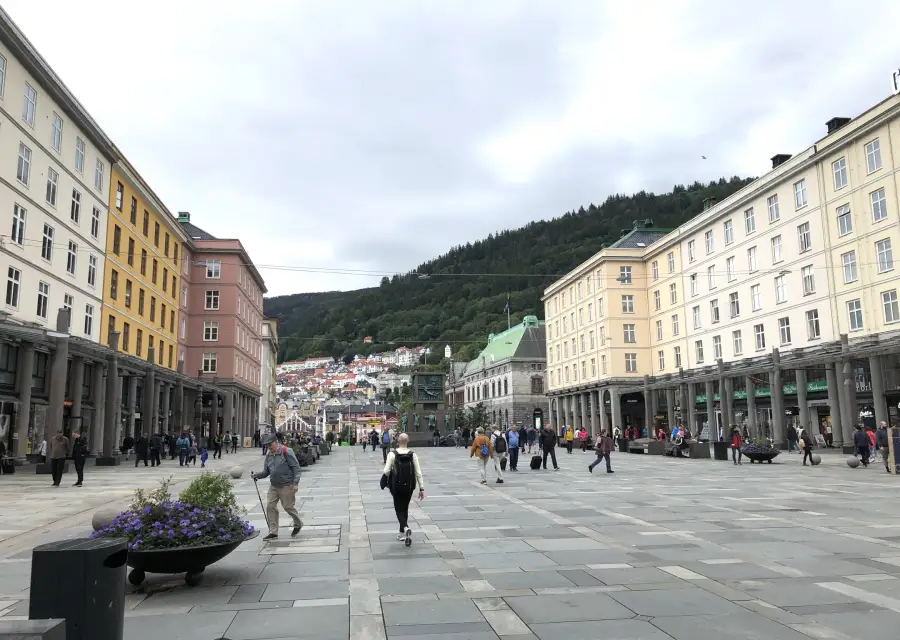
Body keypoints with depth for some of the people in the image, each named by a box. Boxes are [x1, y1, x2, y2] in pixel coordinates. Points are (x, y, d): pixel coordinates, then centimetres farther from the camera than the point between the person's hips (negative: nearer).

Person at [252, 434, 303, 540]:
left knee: (288, 506, 1)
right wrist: (257, 475, -5)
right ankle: (273, 532, 7)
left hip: (286, 486, -7)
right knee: (270, 506, -2)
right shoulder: (268, 455, 9)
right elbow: (266, 471, 14)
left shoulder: (286, 451, -12)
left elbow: (296, 467, -12)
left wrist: (295, 483, -17)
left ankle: (298, 524, 27)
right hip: (273, 486, 7)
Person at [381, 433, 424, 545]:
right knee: (405, 509, 20)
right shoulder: (413, 455, -5)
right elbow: (418, 473, -7)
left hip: (396, 486, -3)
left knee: (399, 509, 7)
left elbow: (386, 471, -14)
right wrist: (422, 488, -2)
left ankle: (406, 528, -19)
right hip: (409, 486, 3)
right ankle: (403, 533, 26)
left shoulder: (392, 454, -11)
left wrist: (384, 482, 6)